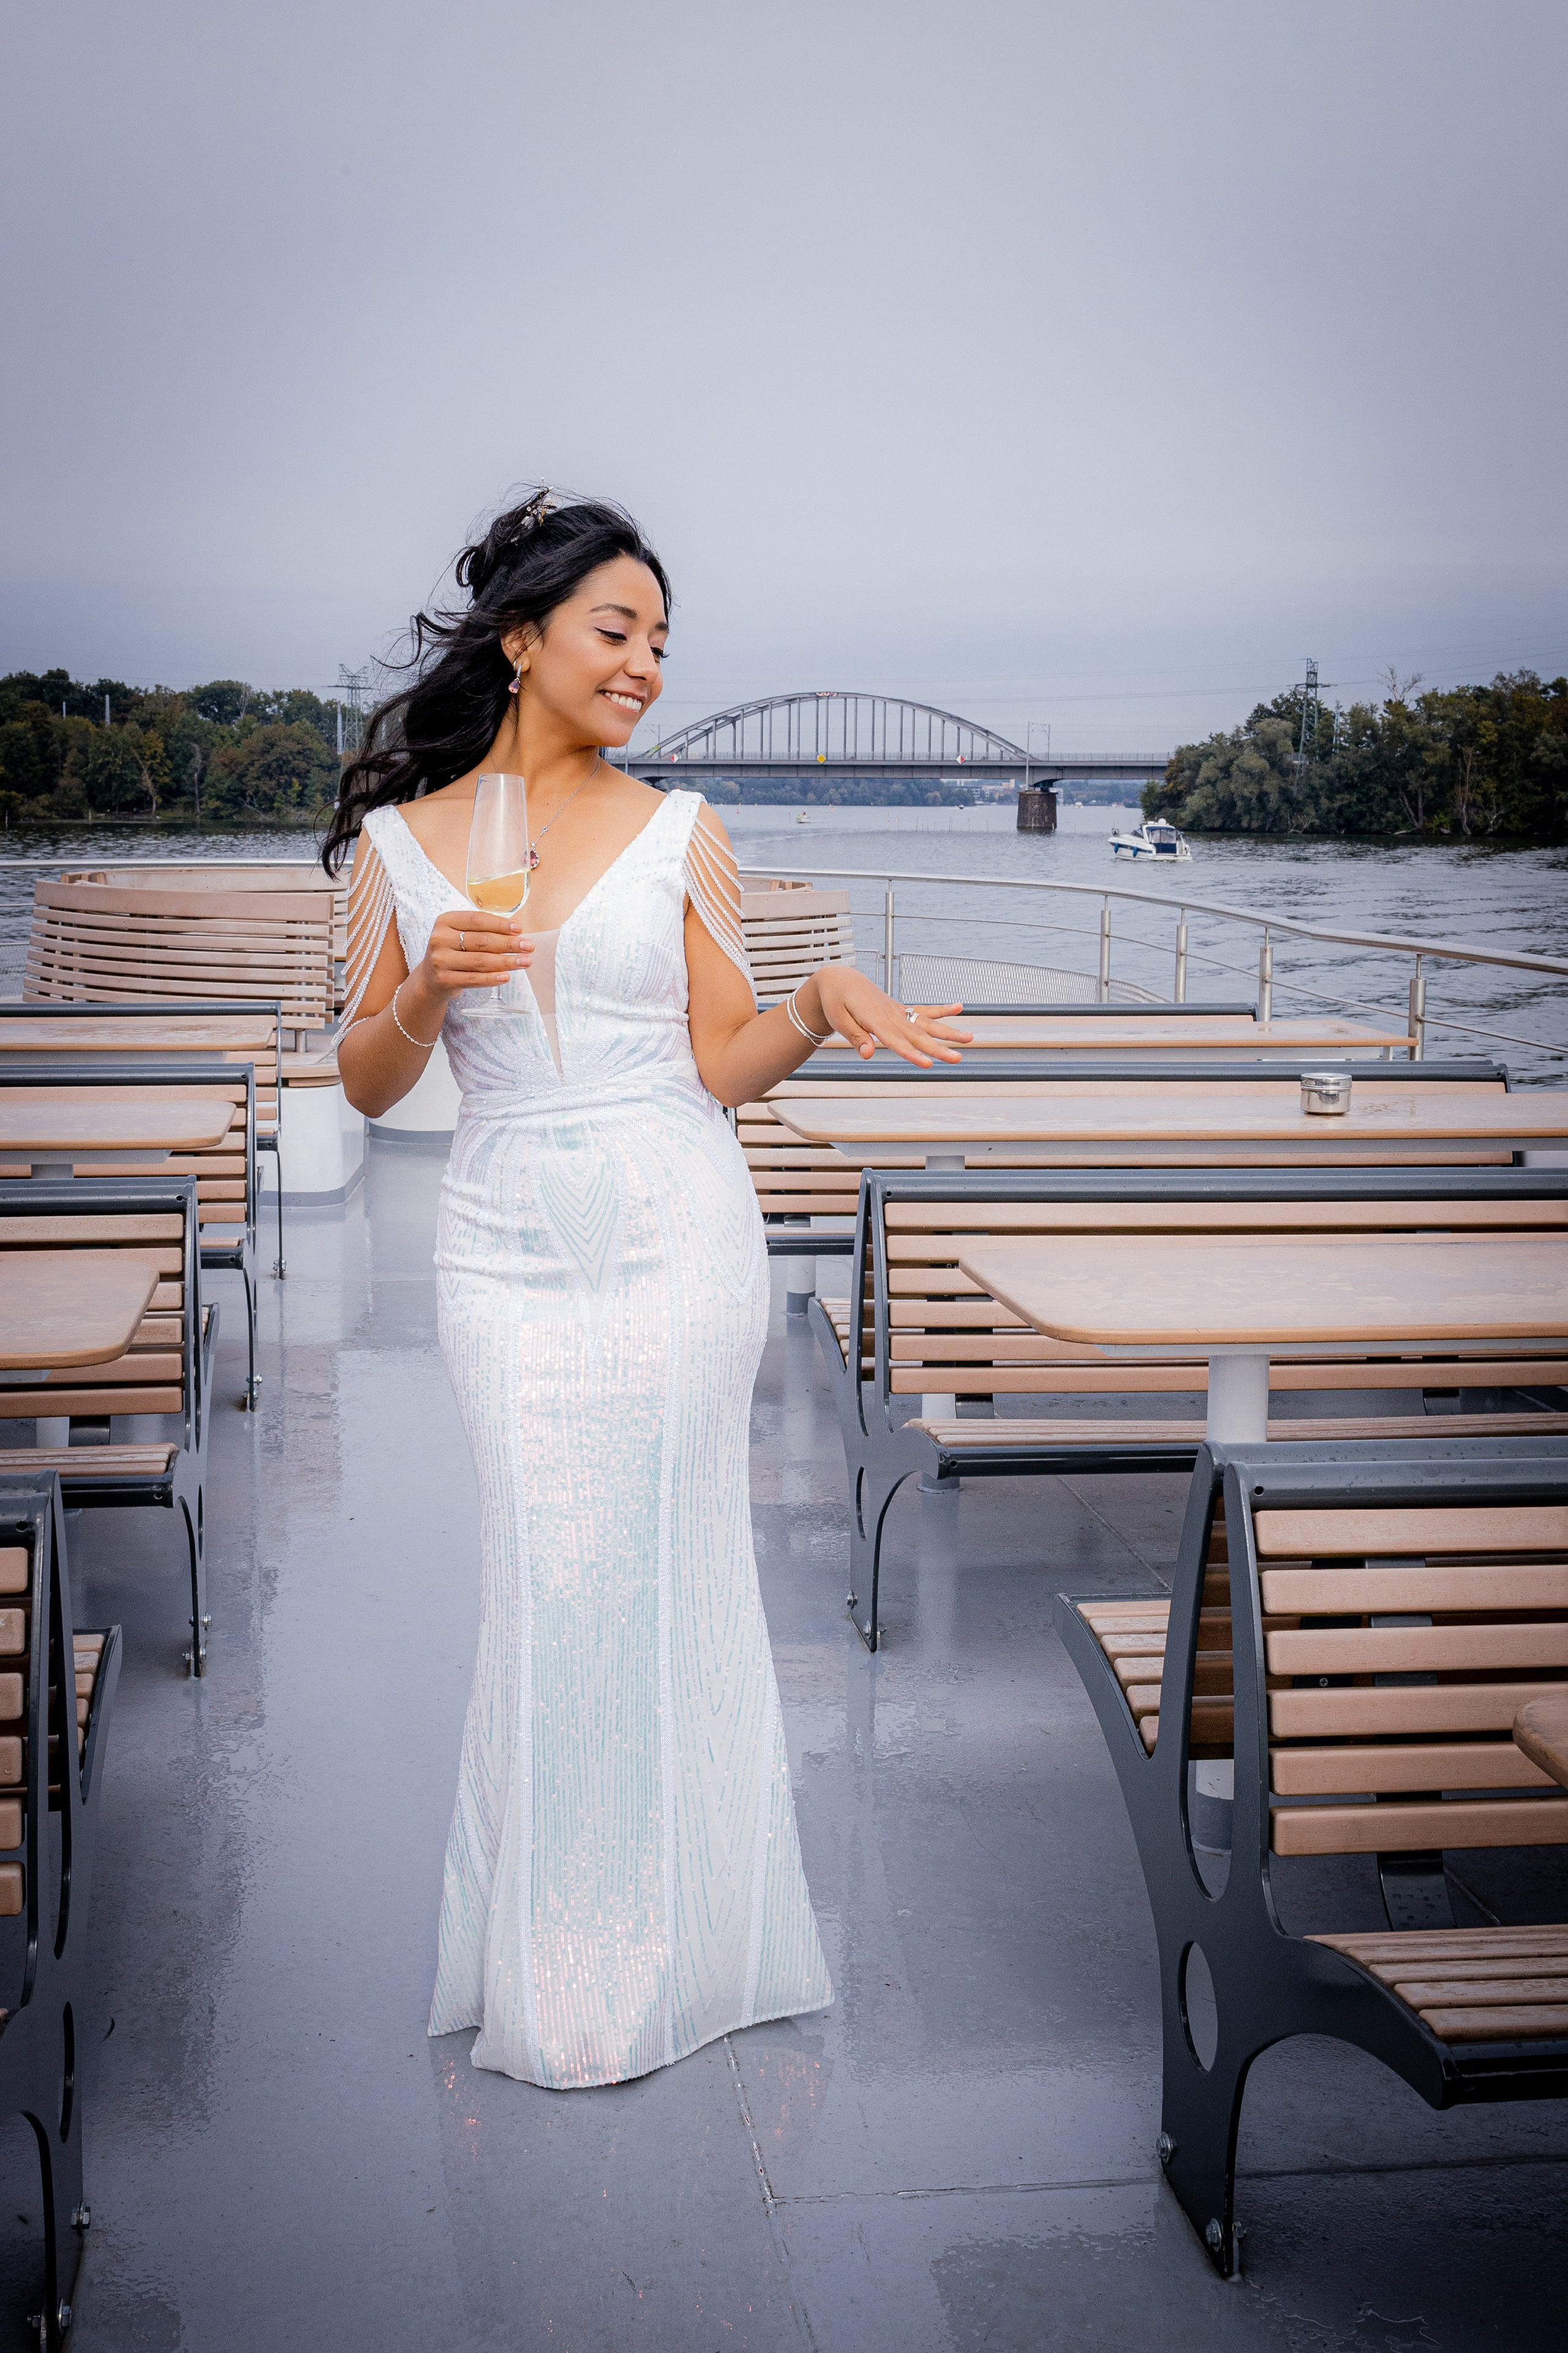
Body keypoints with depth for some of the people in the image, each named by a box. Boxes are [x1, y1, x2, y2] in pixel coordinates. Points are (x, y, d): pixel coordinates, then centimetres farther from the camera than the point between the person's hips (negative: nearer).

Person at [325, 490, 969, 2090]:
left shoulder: (677, 833, 5)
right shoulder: (402, 840, 6)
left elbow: (722, 1067, 5)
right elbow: (367, 1084, 6)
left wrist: (822, 1004, -13)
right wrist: (426, 990, -13)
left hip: (676, 1236, 0)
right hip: (509, 1249, 0)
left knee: (664, 1576, 3)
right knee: (549, 1584, 1)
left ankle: (665, 1947, 21)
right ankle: (559, 1970, 18)